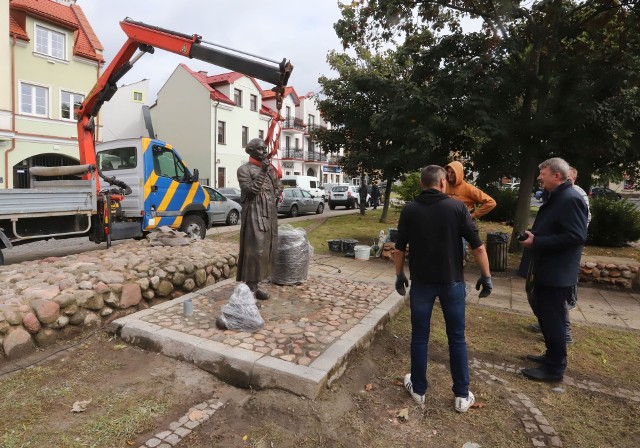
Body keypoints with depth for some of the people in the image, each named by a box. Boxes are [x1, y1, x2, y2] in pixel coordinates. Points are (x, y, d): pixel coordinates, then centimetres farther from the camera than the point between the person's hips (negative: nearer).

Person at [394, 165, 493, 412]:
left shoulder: (409, 209, -3)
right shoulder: (457, 207, -7)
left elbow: (400, 248, 1)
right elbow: (478, 246, -7)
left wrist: (399, 275, 13)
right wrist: (486, 276, 3)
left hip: (421, 281, 1)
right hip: (452, 281, 0)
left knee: (420, 336, 12)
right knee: (457, 338, 12)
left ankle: (418, 389, 25)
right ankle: (462, 395, 22)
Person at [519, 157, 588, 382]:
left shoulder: (570, 199, -18)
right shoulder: (555, 197, 13)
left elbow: (576, 236, -25)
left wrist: (537, 242, -23)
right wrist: (533, 236, 8)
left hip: (556, 274, -10)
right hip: (546, 270, 10)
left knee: (553, 320, 1)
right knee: (546, 316, 20)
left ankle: (555, 368, 15)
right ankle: (552, 355, 35)